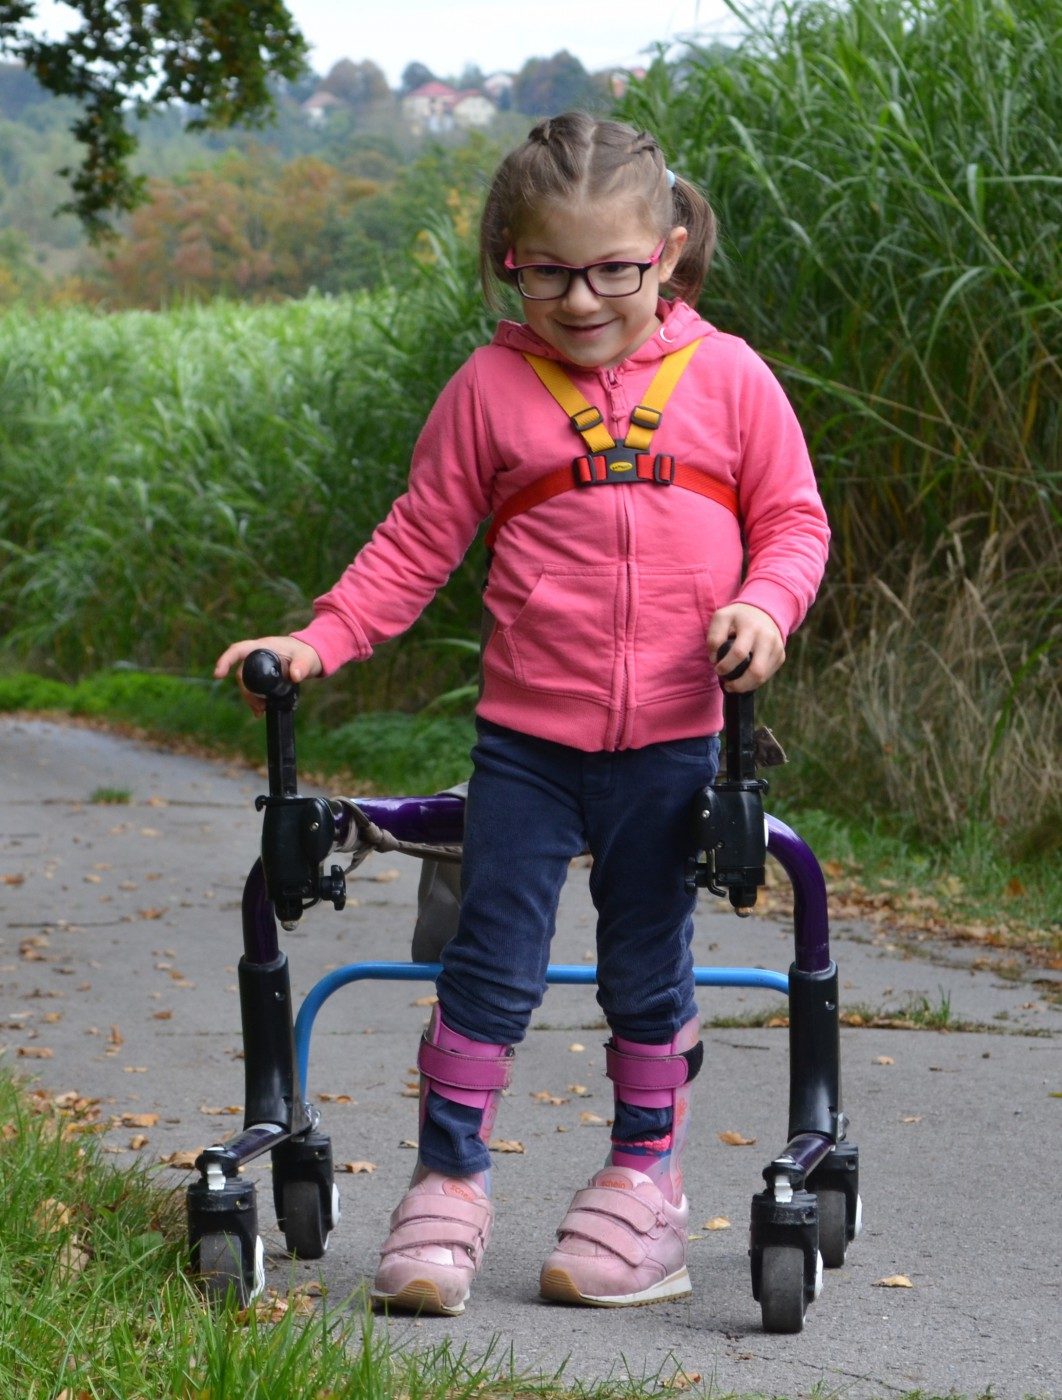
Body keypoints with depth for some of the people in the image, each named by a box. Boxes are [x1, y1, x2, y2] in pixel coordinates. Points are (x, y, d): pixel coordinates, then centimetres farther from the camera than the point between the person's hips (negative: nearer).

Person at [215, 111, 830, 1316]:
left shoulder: (727, 378, 0)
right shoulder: (493, 386, 1)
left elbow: (792, 519, 7)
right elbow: (418, 541, 5)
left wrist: (764, 608, -13)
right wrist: (321, 639, -4)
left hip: (671, 737, 0)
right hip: (526, 735, 0)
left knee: (648, 972, 10)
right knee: (489, 966, 1)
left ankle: (643, 1182, 25)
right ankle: (449, 1185, 11)